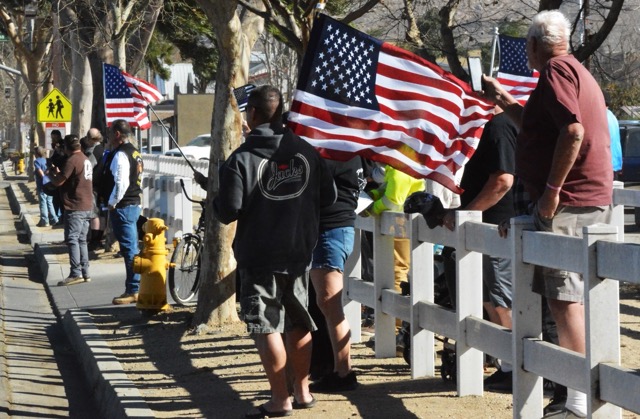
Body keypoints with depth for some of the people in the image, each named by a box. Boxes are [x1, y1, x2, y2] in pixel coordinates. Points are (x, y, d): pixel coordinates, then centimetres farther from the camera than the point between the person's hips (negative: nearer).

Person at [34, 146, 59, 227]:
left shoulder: (37, 161, -7)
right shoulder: (46, 160, 12)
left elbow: (41, 173, -17)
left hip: (42, 185, -6)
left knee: (43, 203, -1)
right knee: (49, 202, 14)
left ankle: (44, 221, -1)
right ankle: (53, 219, 15)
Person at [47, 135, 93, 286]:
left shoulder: (72, 160, -14)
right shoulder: (85, 160, 14)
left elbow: (58, 181, -13)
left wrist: (51, 173, 5)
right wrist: (58, 173, 17)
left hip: (75, 207, -9)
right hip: (87, 206, 9)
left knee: (72, 239, -7)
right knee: (81, 240, 13)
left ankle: (76, 274, -12)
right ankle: (85, 273, 13)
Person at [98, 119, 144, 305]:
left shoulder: (120, 155, -16)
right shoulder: (134, 152, 15)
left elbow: (121, 183, -24)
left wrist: (111, 204, -14)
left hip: (122, 207, -10)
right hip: (134, 204, 10)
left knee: (129, 249, -8)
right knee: (132, 249, 15)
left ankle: (132, 291, -6)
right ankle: (134, 288, 21)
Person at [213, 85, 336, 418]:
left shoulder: (241, 158, -13)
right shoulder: (307, 152, 2)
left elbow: (229, 210, -16)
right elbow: (328, 196, 7)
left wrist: (216, 204, 6)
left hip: (258, 256, -5)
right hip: (299, 253, 5)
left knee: (266, 327, -1)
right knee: (297, 323, 17)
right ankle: (302, 390, 23)